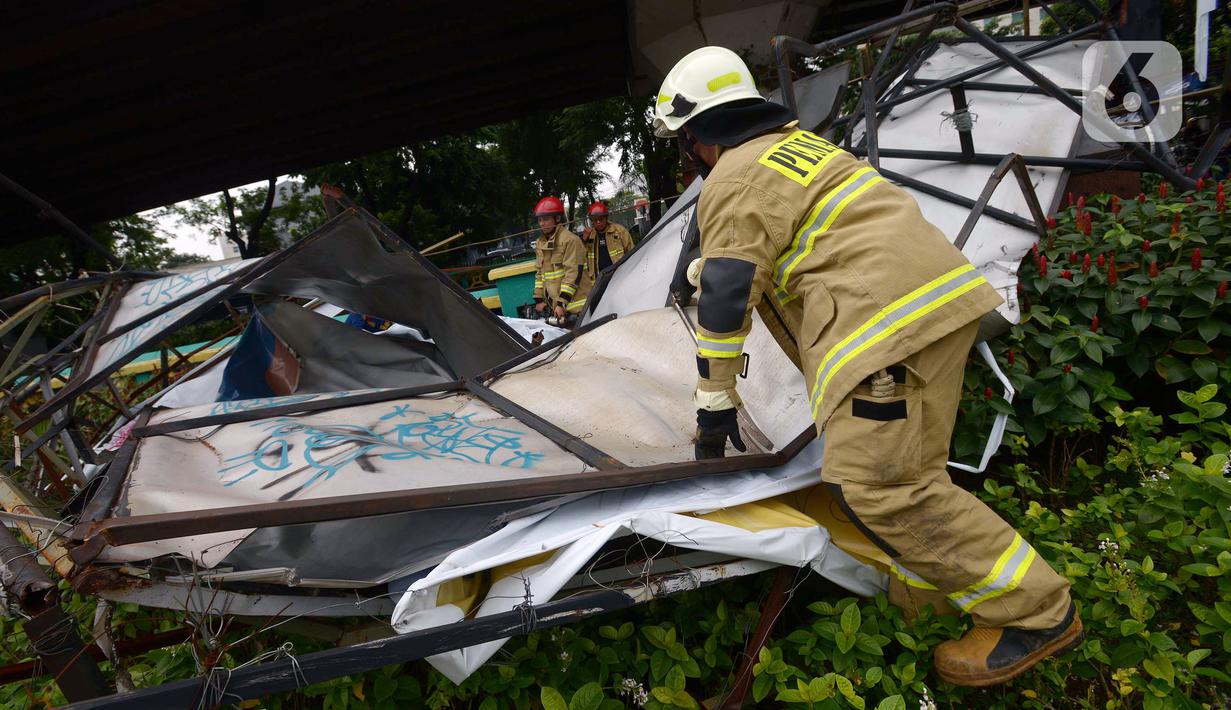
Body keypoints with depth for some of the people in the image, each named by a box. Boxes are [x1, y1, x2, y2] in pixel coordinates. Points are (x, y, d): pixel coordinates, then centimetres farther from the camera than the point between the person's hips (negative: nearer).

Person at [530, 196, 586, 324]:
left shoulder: (570, 240, -10)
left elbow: (573, 273, -15)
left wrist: (562, 303, -19)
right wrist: (539, 299, 12)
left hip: (572, 303, -7)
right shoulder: (540, 243, 15)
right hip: (552, 304, 7)